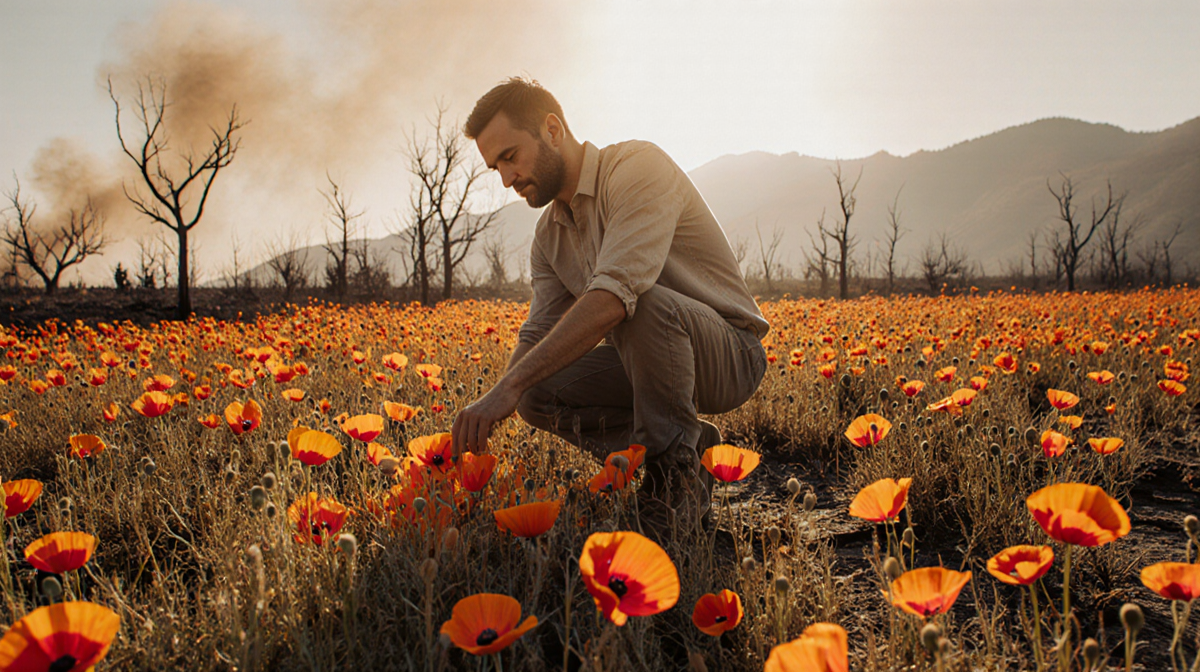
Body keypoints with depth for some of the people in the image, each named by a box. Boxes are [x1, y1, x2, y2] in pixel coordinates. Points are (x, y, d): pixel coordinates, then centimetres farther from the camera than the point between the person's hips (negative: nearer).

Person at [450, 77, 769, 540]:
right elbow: (538, 335, 2)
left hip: (729, 353, -7)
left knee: (644, 302, -37)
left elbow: (614, 294, -36)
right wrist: (478, 428, -13)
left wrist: (509, 385, -39)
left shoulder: (638, 167, -21)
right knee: (535, 395, -12)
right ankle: (689, 446, 0)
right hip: (646, 358, 7)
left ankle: (675, 461, -15)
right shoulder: (550, 234, 6)